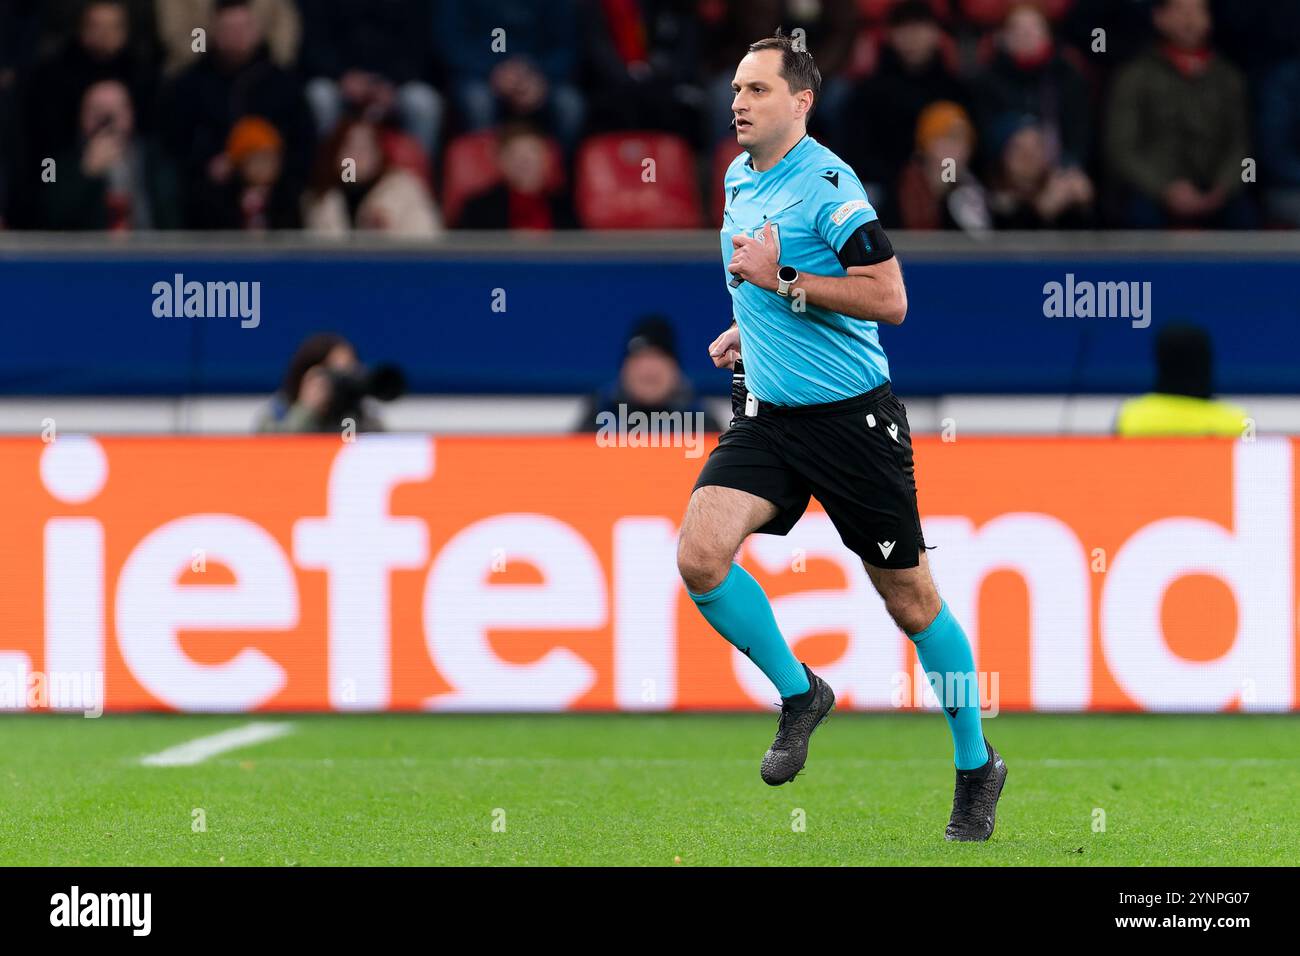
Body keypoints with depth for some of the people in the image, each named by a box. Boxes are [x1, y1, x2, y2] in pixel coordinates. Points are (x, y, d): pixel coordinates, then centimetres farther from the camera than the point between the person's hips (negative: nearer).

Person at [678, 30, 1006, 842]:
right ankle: (799, 695, 7)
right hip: (770, 416, 7)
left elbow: (889, 297, -21)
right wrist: (751, 330, 14)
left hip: (853, 417, -7)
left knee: (910, 599, 3)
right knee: (700, 556, -15)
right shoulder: (739, 179, 11)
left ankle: (977, 768, 19)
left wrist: (784, 283, -22)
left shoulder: (826, 186, -15)